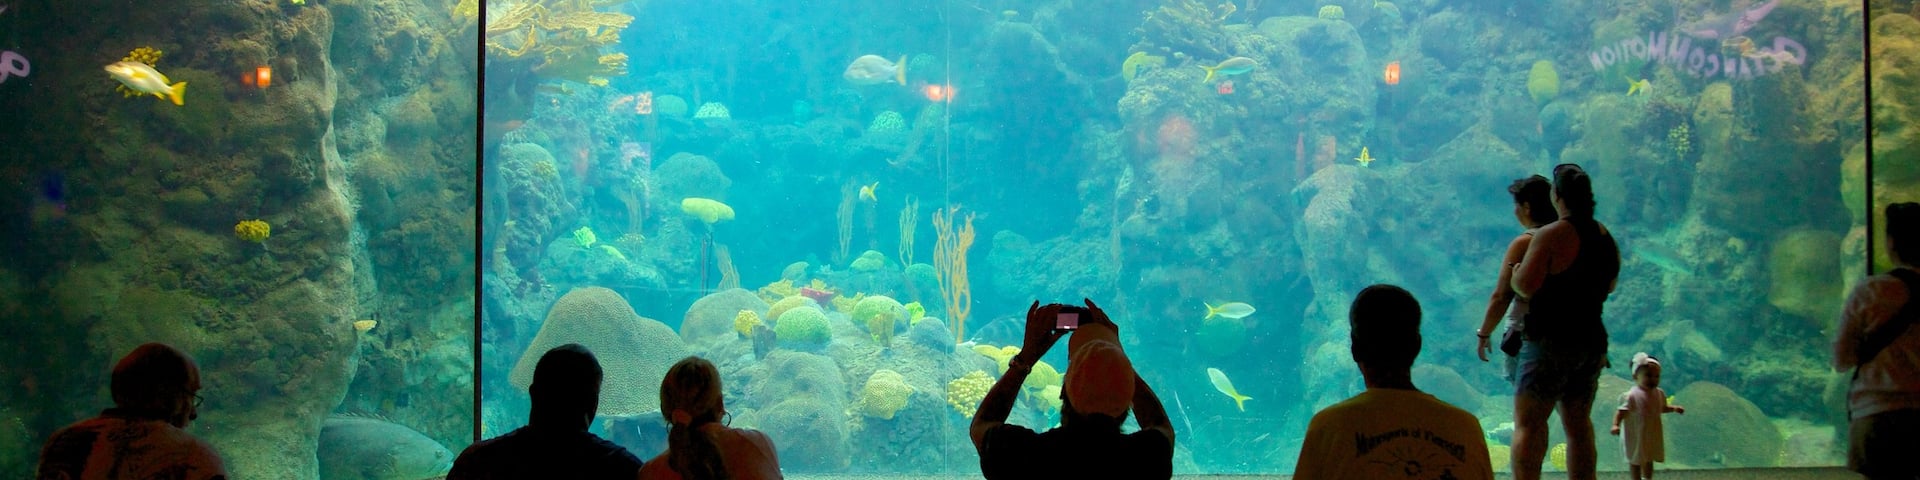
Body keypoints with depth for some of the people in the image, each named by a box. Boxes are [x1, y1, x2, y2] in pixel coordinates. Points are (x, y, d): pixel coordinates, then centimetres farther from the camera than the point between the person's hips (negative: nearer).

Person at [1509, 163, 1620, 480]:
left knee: (1528, 423, -9)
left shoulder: (1551, 235, -13)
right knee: (1579, 423, 13)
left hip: (1551, 340, -7)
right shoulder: (1606, 238, 11)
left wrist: (1516, 272, 2)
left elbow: (1525, 286, -18)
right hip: (1593, 340, 8)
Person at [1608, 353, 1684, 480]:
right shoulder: (1632, 395, -22)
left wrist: (1674, 408, 4)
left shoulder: (1659, 393, -1)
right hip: (1635, 436, -6)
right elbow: (1621, 411, -23)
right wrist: (1615, 425, -36)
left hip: (1653, 435, 6)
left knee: (1649, 460, 21)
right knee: (1635, 460, 6)